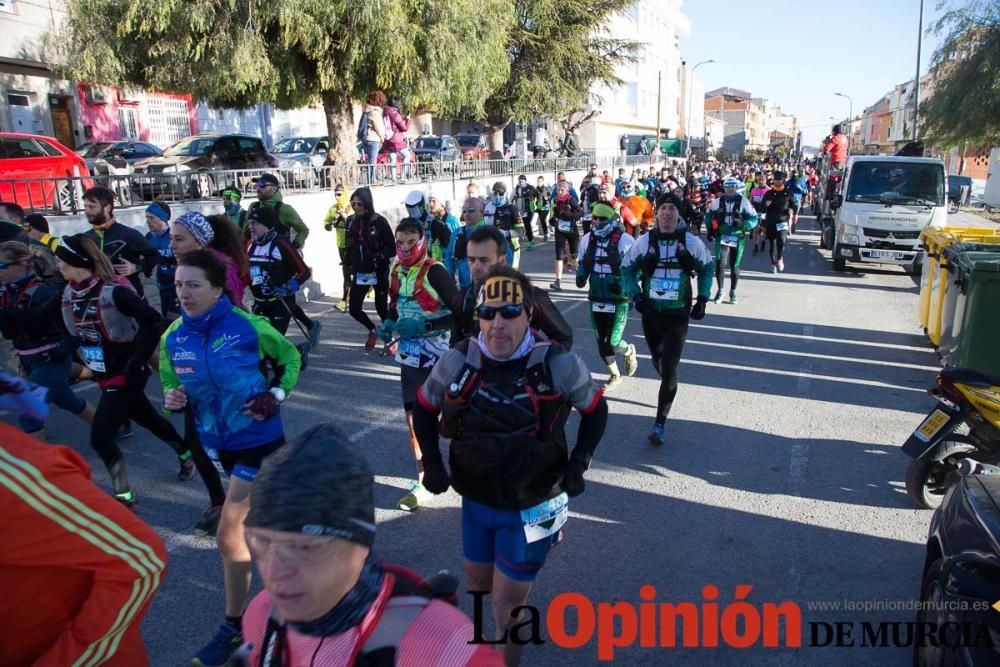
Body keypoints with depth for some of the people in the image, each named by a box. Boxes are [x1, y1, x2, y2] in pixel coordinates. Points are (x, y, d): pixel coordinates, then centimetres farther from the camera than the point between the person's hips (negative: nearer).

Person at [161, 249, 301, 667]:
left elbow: (290, 357, 0)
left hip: (258, 440, -5)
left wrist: (276, 395, -14)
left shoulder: (248, 326, -17)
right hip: (216, 442, 6)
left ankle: (233, 627, 11)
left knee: (228, 534, -7)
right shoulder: (173, 338, -5)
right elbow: (170, 384, 10)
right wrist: (173, 398, -13)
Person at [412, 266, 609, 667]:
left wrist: (578, 465, -9)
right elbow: (424, 408, 7)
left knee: (506, 609, 4)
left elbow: (596, 410, 0)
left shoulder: (559, 365, -18)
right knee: (477, 586, 24)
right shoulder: (458, 362, -11)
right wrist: (431, 461, -2)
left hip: (531, 508, -3)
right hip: (475, 502, 4)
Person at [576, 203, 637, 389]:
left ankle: (629, 351, 31)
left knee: (613, 342, -6)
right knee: (602, 342, 10)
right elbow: (583, 262, 19)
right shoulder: (588, 239, 5)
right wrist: (581, 275, -1)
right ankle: (614, 376, 31)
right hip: (596, 298, 5)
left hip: (618, 300, -5)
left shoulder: (625, 240, -12)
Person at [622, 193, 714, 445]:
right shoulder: (644, 242, -3)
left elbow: (707, 269, 12)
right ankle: (669, 388, 52)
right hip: (650, 313, 2)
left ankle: (659, 424, -2)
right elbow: (627, 270, 6)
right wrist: (635, 294, -10)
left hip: (678, 315, -2)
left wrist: (702, 299, 5)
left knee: (669, 370, -9)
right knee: (659, 363, 19)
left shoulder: (692, 242, -3)